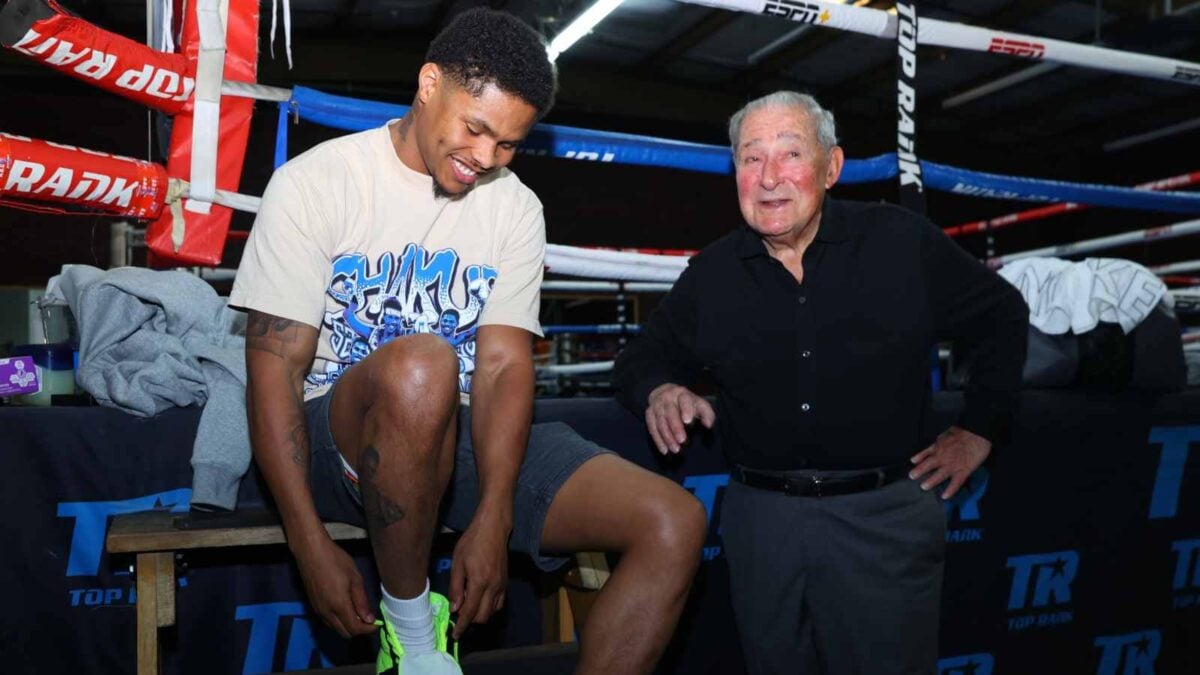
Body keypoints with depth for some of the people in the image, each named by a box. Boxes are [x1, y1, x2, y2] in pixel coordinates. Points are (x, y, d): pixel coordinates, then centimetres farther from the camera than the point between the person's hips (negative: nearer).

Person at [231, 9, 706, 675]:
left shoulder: (516, 208, 4)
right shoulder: (315, 182, -6)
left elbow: (505, 366, -5)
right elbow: (274, 368, -10)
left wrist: (493, 519, -19)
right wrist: (311, 545, -18)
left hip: (463, 438, 4)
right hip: (343, 437, -3)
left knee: (675, 524, -15)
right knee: (419, 367, -40)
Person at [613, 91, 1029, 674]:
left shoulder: (904, 243, -3)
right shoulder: (710, 273, 3)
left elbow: (1002, 317, 8)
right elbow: (642, 358, 12)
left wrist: (978, 431, 4)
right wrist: (659, 391, -11)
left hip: (884, 515, -2)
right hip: (759, 516, 2)